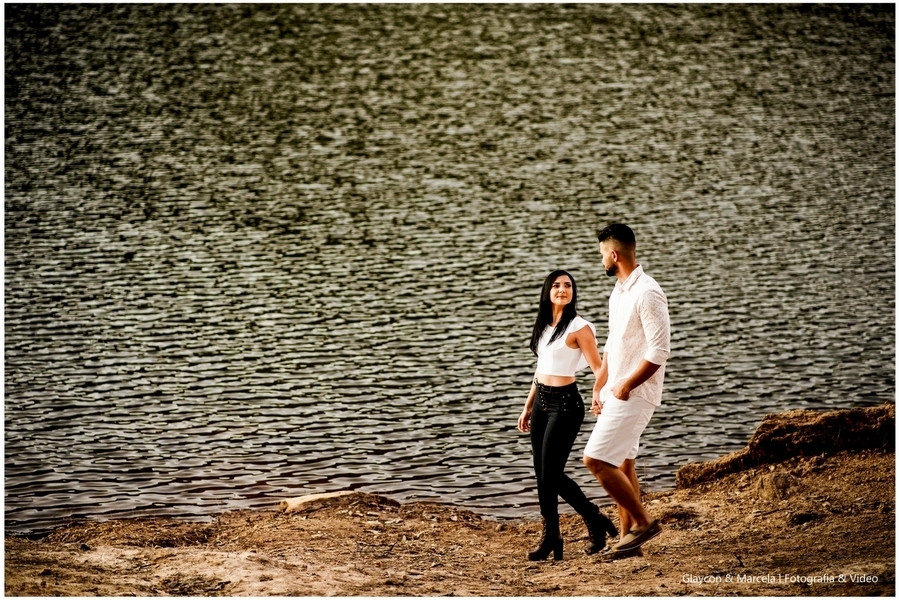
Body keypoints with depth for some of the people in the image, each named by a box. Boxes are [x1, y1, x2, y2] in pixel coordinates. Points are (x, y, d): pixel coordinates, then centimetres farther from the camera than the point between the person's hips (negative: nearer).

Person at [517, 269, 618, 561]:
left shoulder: (579, 327, -10)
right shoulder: (544, 325, 13)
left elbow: (598, 368, -13)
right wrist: (528, 407, 20)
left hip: (565, 403, -7)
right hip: (541, 401, 7)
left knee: (551, 473, -6)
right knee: (542, 473, 6)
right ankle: (551, 538, 13)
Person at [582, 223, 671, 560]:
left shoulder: (647, 294, -18)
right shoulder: (618, 292, 13)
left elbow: (659, 352, -22)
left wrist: (625, 386, -17)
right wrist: (599, 388, 17)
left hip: (635, 394, -10)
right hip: (615, 393, 10)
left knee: (596, 460, -14)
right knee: (622, 465, 12)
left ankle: (643, 522, -3)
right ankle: (629, 537, 19)